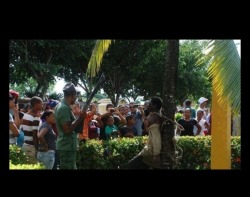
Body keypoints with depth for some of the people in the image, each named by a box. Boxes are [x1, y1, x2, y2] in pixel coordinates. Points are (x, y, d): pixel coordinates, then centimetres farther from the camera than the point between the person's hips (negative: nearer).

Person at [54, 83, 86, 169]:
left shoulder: (60, 106, 14)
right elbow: (68, 129, -24)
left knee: (65, 167, 15)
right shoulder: (64, 108, -18)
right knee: (69, 168, -7)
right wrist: (80, 118, -18)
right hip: (68, 146, -10)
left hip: (65, 145, 10)